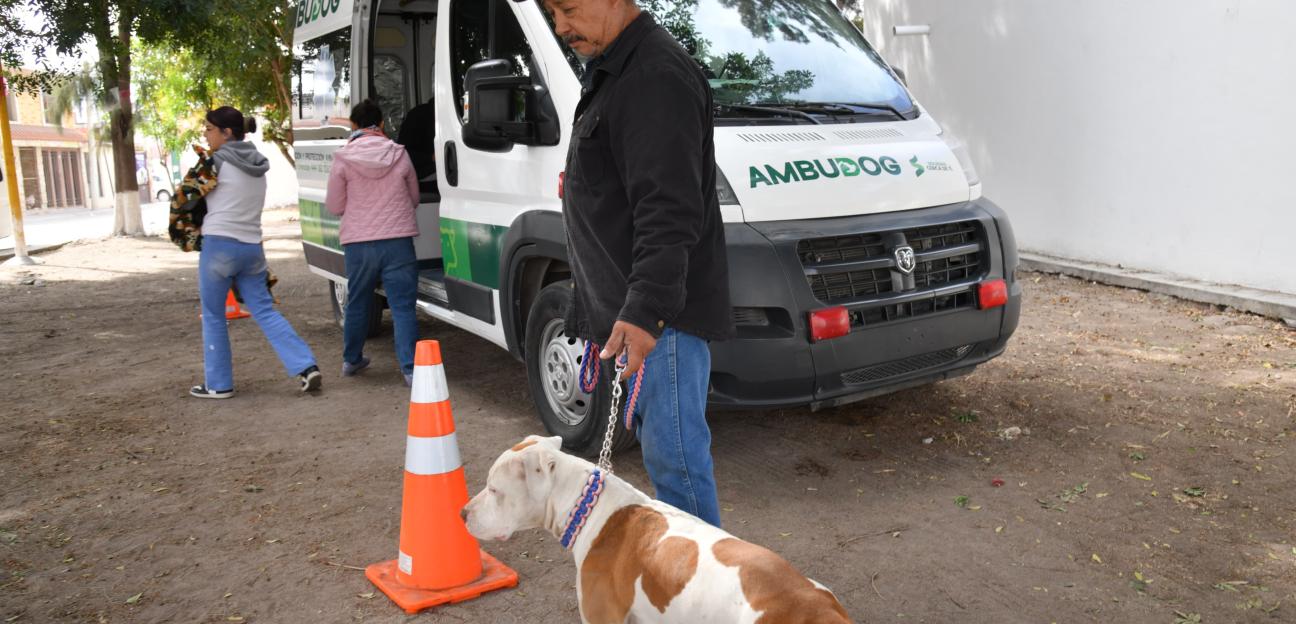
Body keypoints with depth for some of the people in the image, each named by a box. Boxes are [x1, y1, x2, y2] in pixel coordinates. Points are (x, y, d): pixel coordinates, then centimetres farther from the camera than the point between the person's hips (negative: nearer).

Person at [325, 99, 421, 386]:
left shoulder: (343, 159, -3)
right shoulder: (399, 155, 0)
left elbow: (335, 206, 3)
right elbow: (414, 199, 12)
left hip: (358, 243, 1)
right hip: (398, 241, -1)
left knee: (357, 304, 19)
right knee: (403, 306, -1)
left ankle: (351, 360, 34)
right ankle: (411, 368, -7)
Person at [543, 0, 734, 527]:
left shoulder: (657, 77, -17)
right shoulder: (608, 71, 18)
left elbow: (667, 211, -26)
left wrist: (645, 309, -31)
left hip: (660, 311, -11)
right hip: (634, 307, 11)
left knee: (673, 452, -5)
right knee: (659, 444, 19)